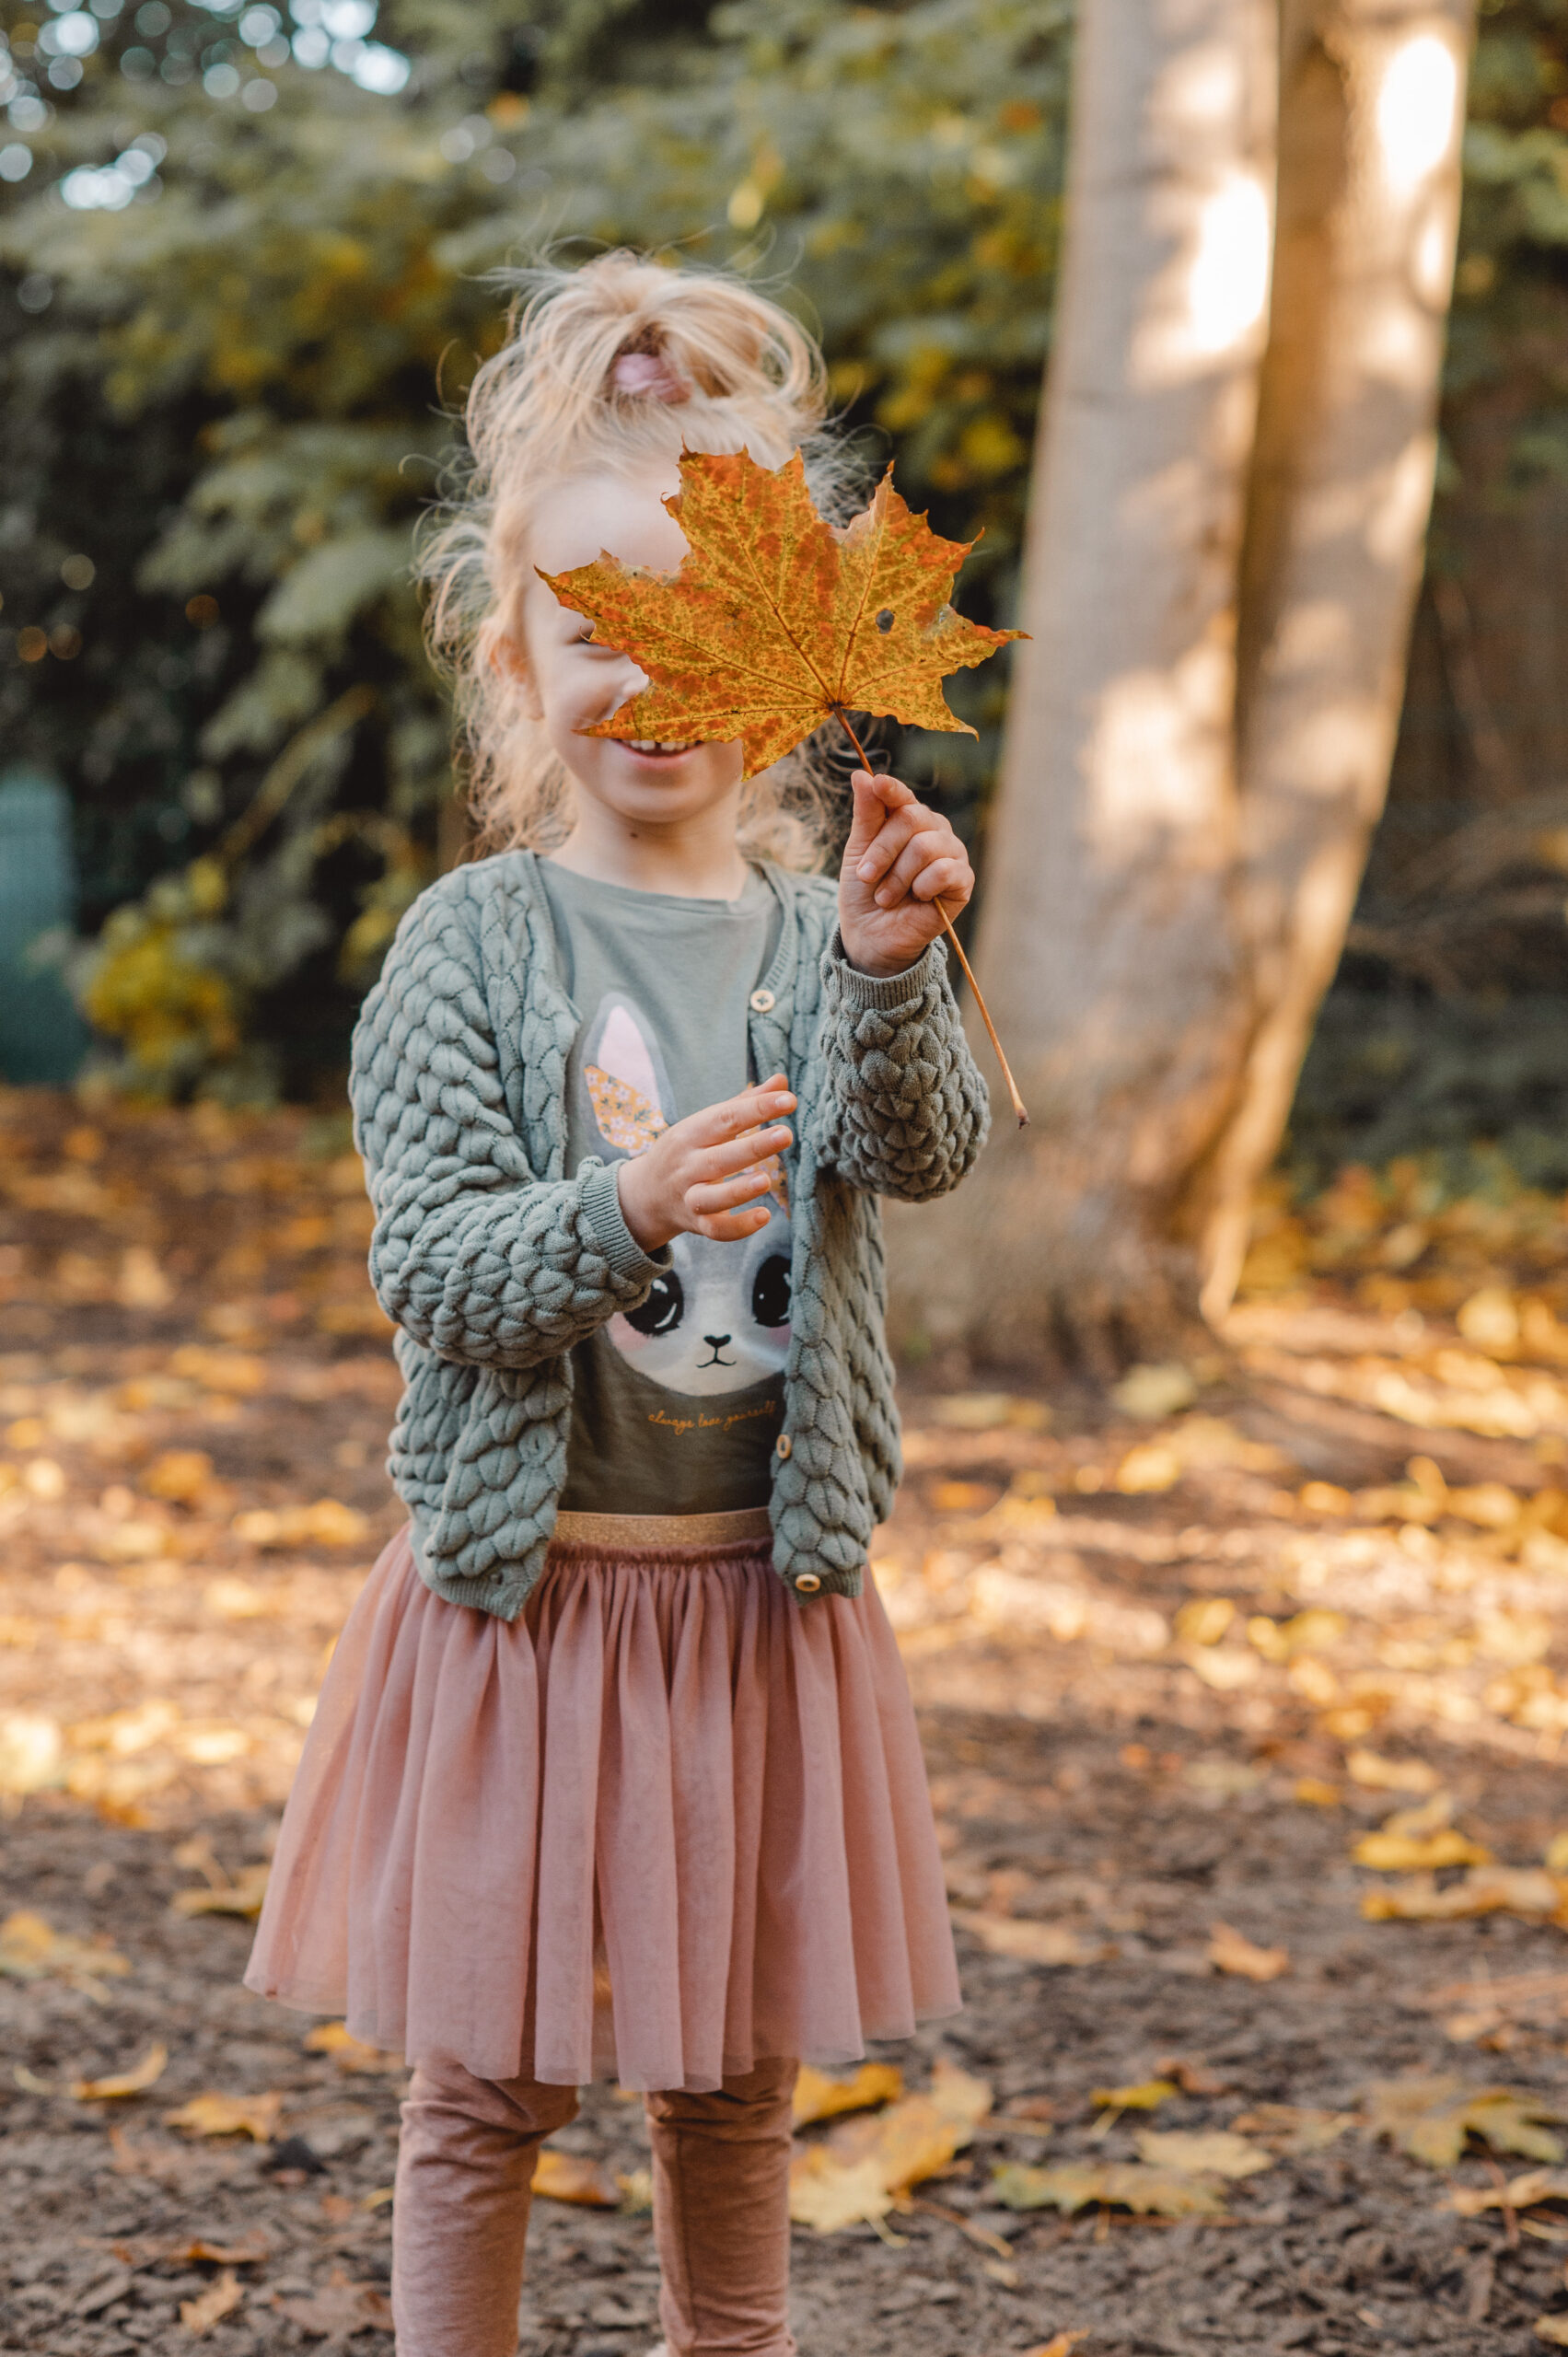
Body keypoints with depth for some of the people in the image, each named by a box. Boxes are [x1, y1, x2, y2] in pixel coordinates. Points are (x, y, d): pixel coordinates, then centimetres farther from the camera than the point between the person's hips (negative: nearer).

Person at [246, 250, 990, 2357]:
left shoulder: (827, 933, 1)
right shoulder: (476, 946, -7)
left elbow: (927, 1151, -17)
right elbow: (429, 1275, -13)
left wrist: (892, 971, -36)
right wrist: (625, 1210, -31)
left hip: (764, 1595, 3)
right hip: (526, 1591, -2)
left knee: (738, 2085, 16)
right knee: (489, 2086, 7)